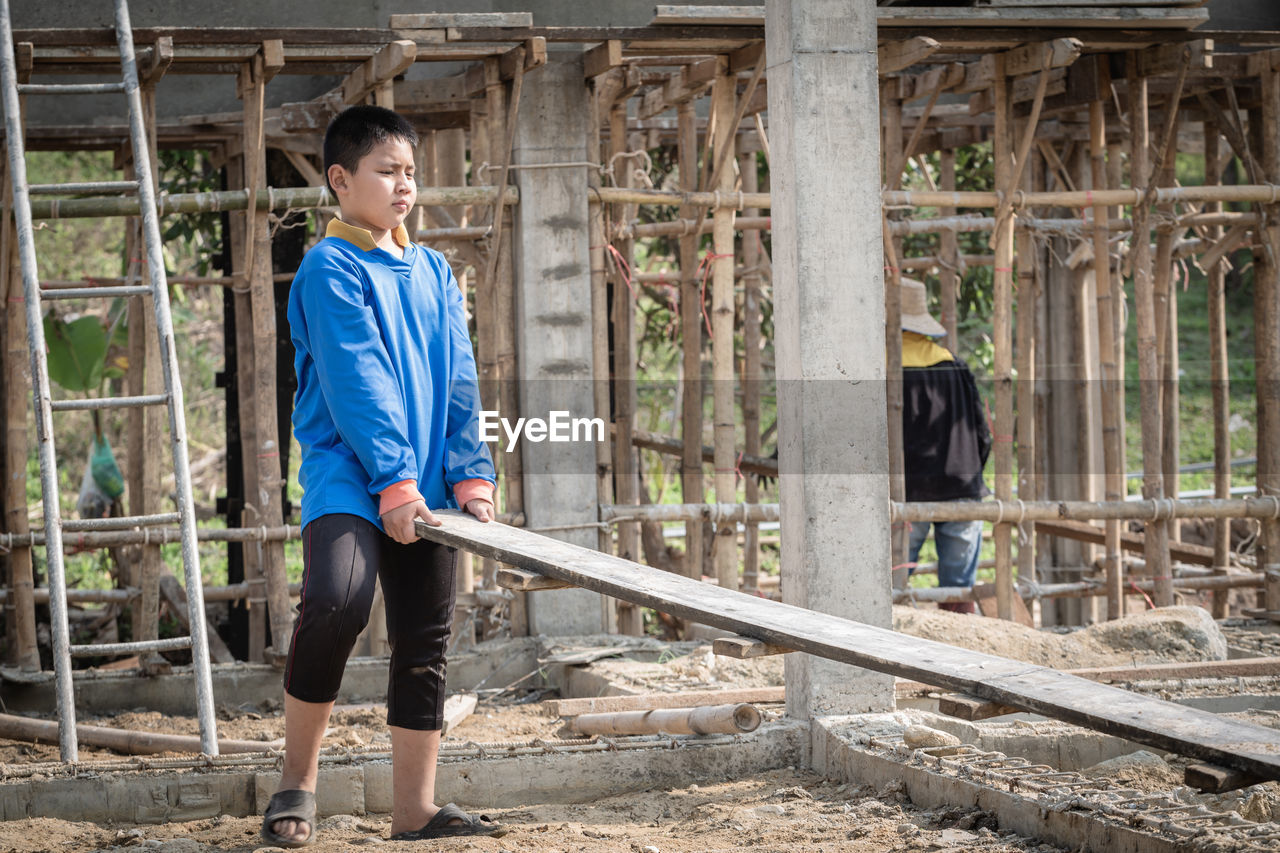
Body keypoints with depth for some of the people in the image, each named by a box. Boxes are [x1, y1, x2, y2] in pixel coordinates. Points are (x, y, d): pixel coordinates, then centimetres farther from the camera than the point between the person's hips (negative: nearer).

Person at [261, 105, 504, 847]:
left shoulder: (433, 271, 16)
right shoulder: (331, 269, -5)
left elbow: (459, 382, 12)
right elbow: (357, 384, -13)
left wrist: (471, 475, 1)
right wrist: (393, 484, -19)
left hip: (423, 486, 7)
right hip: (347, 475, -7)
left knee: (425, 642, 7)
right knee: (337, 600, -28)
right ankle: (298, 782, -11)